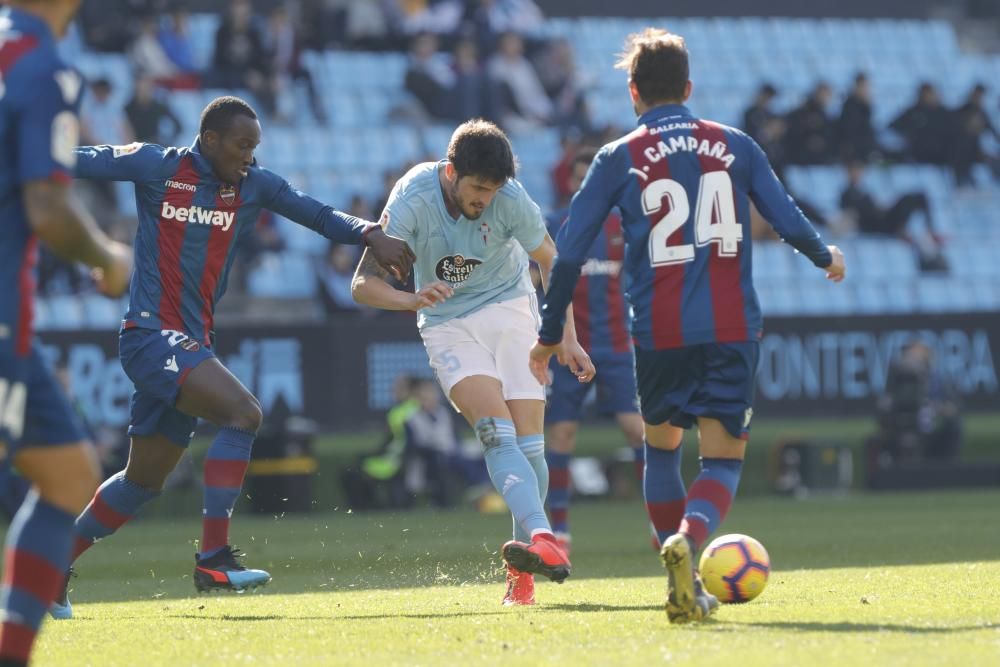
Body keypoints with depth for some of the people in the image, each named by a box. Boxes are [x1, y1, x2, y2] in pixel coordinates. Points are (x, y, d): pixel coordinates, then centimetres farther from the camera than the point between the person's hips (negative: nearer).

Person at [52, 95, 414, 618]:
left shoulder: (255, 186, 10)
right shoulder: (156, 167, -4)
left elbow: (318, 215, 10)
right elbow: (74, 163, 2)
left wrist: (370, 234, -6)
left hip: (192, 345, 7)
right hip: (151, 334, -7)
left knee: (143, 482, 13)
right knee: (243, 412, -25)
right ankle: (213, 559, -25)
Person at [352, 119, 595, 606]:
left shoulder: (510, 199, -19)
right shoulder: (413, 200, -22)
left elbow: (550, 262, -1)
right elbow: (364, 284, -23)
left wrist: (567, 338, -4)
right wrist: (412, 300, -43)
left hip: (509, 310, 1)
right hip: (448, 324, -1)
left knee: (528, 442, -8)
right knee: (496, 432, -23)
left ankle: (524, 570, 5)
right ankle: (542, 537, -41)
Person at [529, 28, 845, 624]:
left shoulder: (619, 159, 4)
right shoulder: (735, 146, 7)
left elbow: (570, 253, 3)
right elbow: (789, 221, 9)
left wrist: (550, 335, 13)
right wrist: (826, 258, 31)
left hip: (659, 333, 0)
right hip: (731, 329, 0)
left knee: (662, 446, 22)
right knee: (724, 460, 3)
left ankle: (687, 586, 17)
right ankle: (686, 540, -29)